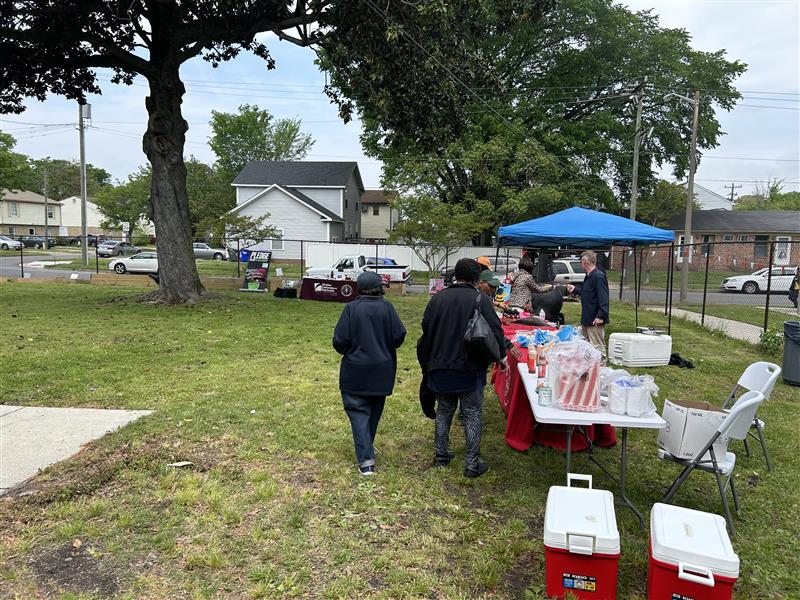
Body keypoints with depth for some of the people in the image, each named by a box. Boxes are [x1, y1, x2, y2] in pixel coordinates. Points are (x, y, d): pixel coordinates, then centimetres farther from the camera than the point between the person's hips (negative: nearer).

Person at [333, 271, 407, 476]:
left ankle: (366, 460, -6)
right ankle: (367, 447, 37)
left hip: (355, 370, -2)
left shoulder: (351, 308, -11)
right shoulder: (387, 308, -7)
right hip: (382, 371, 3)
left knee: (358, 412, 3)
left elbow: (339, 341, -14)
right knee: (374, 411, 20)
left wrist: (349, 351, 9)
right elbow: (399, 336, -10)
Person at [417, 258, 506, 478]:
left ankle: (441, 455, 27)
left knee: (444, 411, 19)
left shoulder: (438, 298, 4)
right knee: (473, 414, 6)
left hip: (440, 369, 4)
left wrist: (426, 365, 19)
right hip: (470, 369, -4)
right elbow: (495, 332, -11)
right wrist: (501, 354, 9)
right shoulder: (480, 300, -10)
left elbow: (425, 332, 9)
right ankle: (472, 463, 9)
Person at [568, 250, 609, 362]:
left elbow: (603, 298, -24)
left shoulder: (598, 276, -19)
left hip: (595, 320, -11)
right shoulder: (589, 276, 13)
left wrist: (601, 316, -27)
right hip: (586, 319, 11)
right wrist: (575, 289, 31)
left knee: (598, 347, -3)